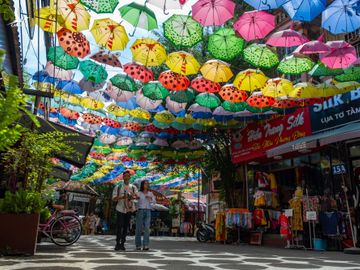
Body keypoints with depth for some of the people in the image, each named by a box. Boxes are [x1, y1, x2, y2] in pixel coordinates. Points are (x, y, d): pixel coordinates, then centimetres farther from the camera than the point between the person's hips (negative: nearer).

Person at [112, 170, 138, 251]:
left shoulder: (133, 187, 10)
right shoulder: (118, 188, 5)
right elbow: (114, 198, -3)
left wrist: (133, 196, -25)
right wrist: (122, 197, -20)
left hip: (129, 209, 2)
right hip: (120, 209, -2)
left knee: (126, 227, 4)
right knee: (119, 226, -8)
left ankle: (122, 243, 11)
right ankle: (118, 243, 2)